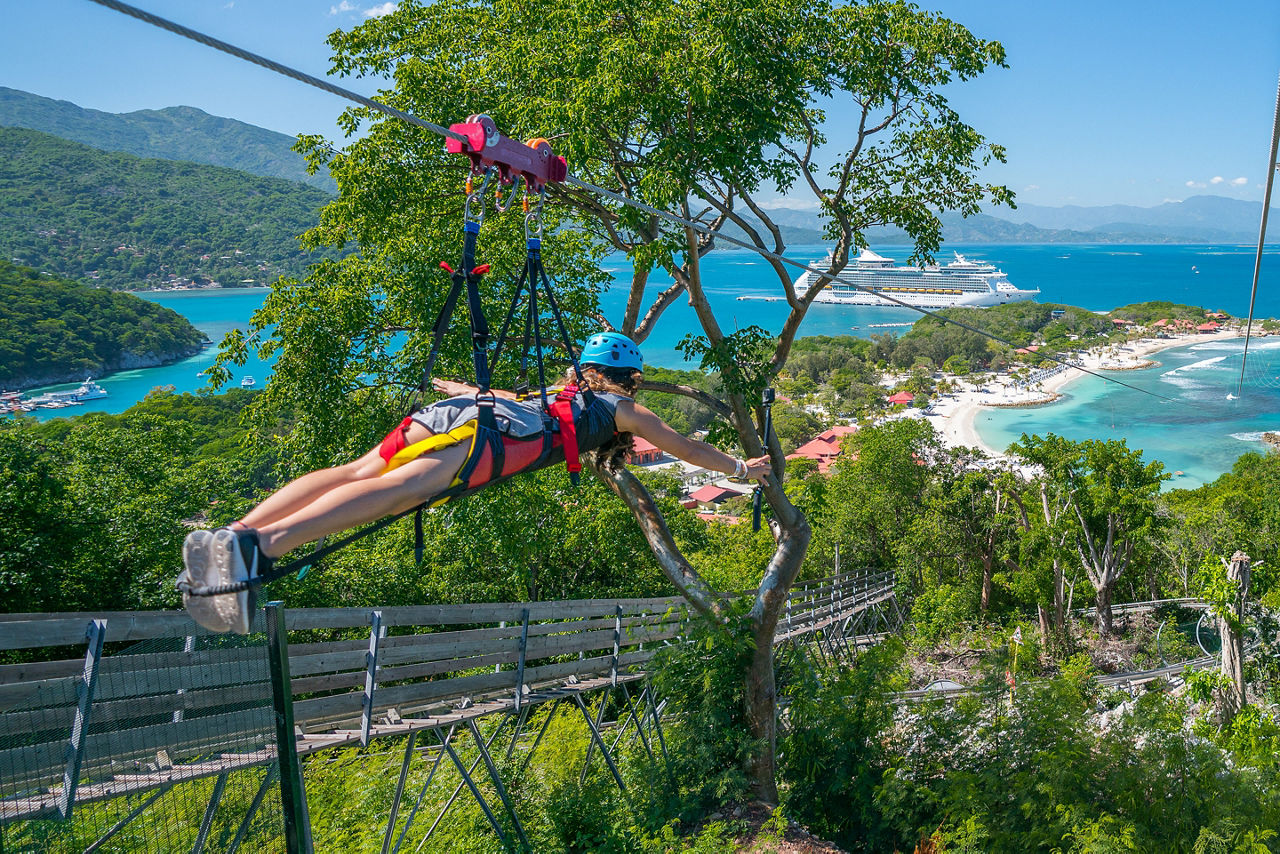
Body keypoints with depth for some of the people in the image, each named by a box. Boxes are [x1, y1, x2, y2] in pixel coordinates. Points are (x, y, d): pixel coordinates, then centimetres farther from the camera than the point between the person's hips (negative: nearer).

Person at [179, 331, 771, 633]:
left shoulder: (555, 393, 42)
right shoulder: (624, 410, 30)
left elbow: (477, 390, 50)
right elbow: (685, 447, 41)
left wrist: (440, 385, 67)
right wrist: (740, 468, 55)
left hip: (452, 410, 7)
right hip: (502, 431, -7)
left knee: (358, 472, -12)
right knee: (400, 489, -26)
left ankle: (228, 538, -29)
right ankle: (257, 546, -46)